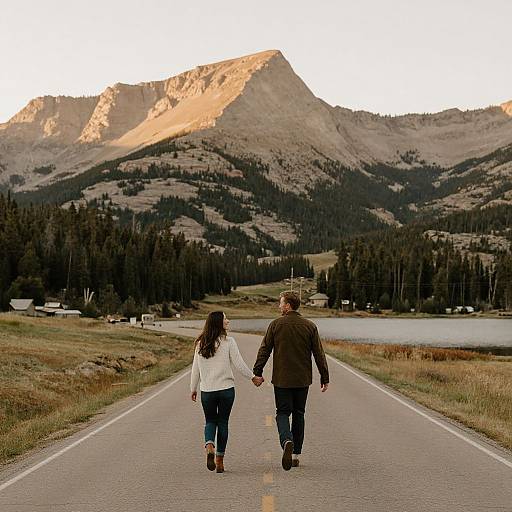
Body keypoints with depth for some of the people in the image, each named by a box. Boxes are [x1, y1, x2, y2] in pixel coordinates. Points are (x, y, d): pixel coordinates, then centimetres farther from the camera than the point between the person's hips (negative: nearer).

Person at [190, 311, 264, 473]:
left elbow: (195, 368, 6)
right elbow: (239, 364, -9)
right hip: (226, 389, -2)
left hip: (206, 390, 2)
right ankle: (219, 460, 12)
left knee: (210, 421, 16)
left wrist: (193, 389, 16)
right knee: (223, 423, 9)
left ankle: (209, 447, -12)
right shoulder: (228, 342, -9)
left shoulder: (200, 344, 2)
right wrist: (253, 377, 4)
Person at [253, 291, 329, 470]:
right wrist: (324, 377, 7)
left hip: (282, 379, -2)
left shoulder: (276, 324, -5)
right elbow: (319, 353, 1)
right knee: (298, 415, 13)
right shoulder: (310, 326, 0)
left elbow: (264, 350, -3)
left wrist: (257, 372, 5)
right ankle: (296, 454, 16)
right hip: (303, 380, 2)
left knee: (282, 413, 5)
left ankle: (287, 441, -24)